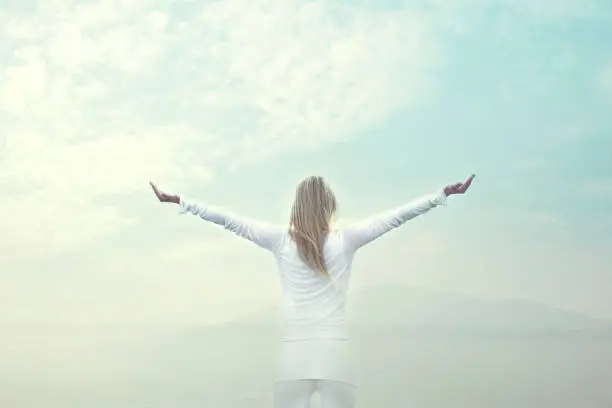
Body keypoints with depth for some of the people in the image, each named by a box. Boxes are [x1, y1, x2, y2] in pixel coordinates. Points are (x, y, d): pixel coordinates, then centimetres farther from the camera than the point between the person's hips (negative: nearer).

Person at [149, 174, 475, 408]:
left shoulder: (281, 240, 3)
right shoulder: (345, 240, 3)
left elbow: (229, 220, 7)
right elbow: (396, 217, 9)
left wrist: (178, 201, 15)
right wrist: (445, 194, 17)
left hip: (294, 355, 0)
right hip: (335, 355, 0)